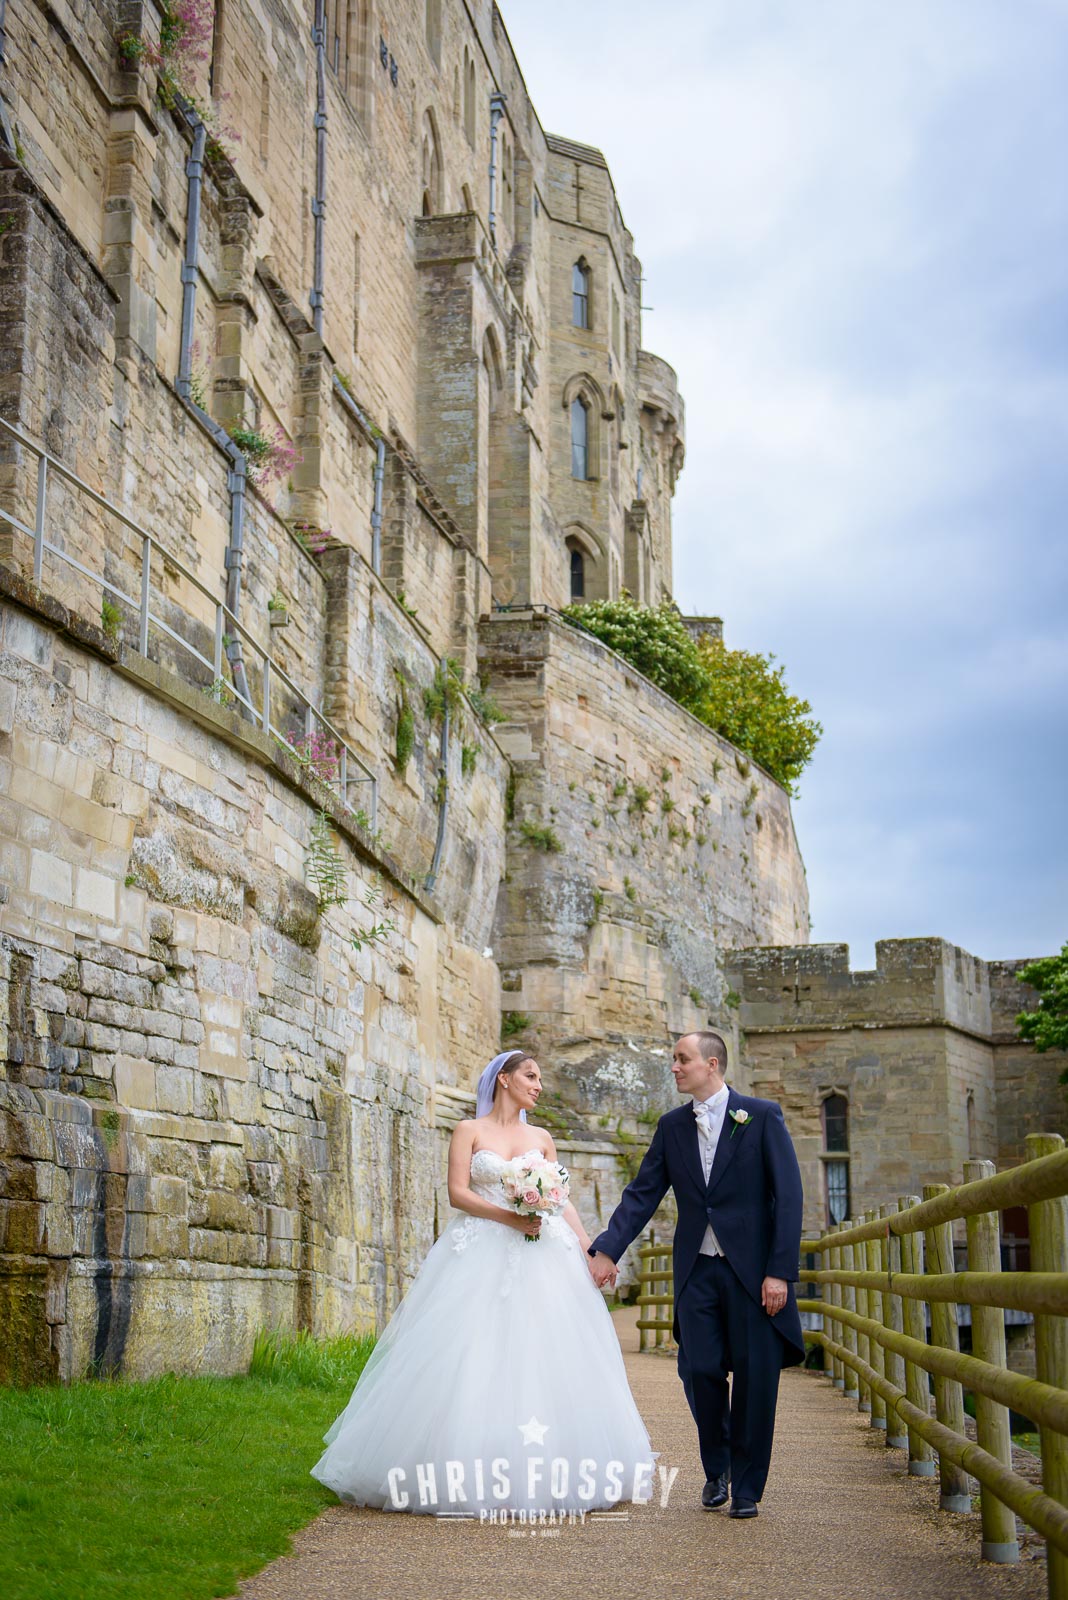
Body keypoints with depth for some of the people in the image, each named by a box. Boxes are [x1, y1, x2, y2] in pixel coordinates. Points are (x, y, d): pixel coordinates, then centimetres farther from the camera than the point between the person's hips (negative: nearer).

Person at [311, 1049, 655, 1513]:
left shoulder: (541, 1138, 16)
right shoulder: (469, 1131, 5)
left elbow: (561, 1200, 11)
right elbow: (457, 1192, -4)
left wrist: (587, 1246, -2)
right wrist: (507, 1217, -16)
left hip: (539, 1258, 4)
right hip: (481, 1256, -3)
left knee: (541, 1359, -1)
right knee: (471, 1361, -8)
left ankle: (539, 1471, 6)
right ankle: (464, 1470, -2)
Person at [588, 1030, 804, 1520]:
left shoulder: (762, 1116, -4)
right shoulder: (672, 1126, 8)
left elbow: (788, 1196, -7)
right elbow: (642, 1193, 6)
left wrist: (780, 1272, -13)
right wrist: (607, 1250, -5)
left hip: (753, 1269, -3)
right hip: (697, 1270, 3)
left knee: (754, 1378, 1)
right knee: (699, 1371, -1)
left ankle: (746, 1488, 17)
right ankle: (716, 1470, 25)